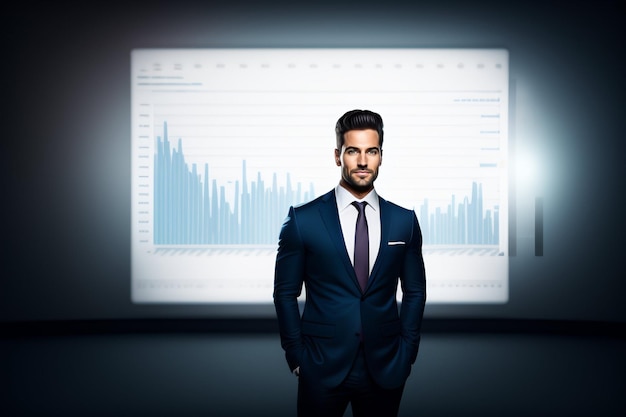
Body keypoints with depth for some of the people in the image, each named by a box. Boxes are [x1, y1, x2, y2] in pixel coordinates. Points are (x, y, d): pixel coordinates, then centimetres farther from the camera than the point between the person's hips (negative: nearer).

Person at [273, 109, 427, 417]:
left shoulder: (404, 220, 1)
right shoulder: (303, 219, -5)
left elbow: (415, 291, 8)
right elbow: (285, 293, 0)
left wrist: (407, 352, 3)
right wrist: (297, 357, -2)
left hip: (385, 369, 2)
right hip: (322, 369, -2)